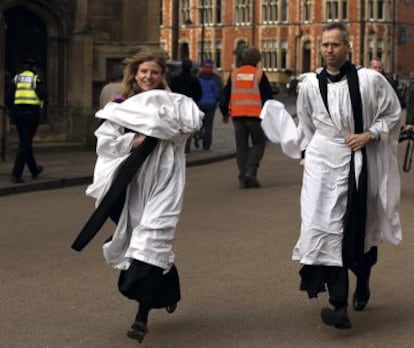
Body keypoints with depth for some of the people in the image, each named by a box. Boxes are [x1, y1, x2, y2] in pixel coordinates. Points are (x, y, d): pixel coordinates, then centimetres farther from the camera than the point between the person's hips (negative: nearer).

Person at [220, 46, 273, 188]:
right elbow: (267, 96, -1)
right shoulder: (259, 74, -1)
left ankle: (243, 178, 6)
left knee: (241, 146, 9)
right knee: (258, 143, 7)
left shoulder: (234, 74, 9)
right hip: (255, 114, -3)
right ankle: (250, 172, -10)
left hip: (237, 114, 4)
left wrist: (225, 112, 25)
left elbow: (225, 95, 13)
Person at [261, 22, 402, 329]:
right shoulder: (310, 85, 1)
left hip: (359, 163, -1)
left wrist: (369, 134, -10)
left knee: (362, 230, 14)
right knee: (328, 231, -10)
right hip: (323, 164, 1)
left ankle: (362, 284, 43)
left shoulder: (370, 80, -7)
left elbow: (393, 114, 2)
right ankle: (339, 305, -9)